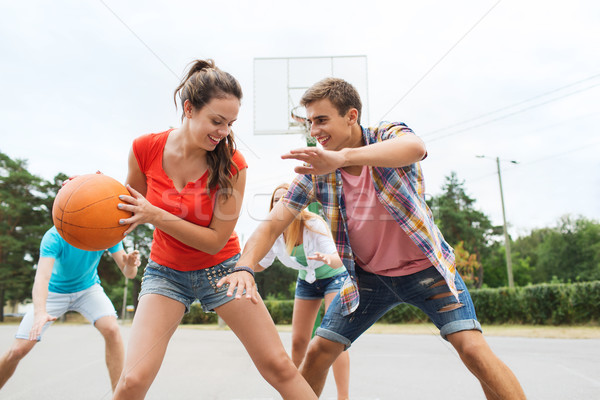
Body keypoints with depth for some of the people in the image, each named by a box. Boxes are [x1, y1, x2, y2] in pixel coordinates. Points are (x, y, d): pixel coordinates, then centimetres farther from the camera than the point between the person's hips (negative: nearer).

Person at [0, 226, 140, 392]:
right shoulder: (55, 236, -29)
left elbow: (128, 273, -22)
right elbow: (42, 276, -42)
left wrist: (130, 265, -47)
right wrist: (40, 312, -60)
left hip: (88, 289, 1)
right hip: (54, 291, -1)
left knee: (111, 329, -26)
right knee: (18, 350, -10)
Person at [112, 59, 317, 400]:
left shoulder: (232, 164, -17)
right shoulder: (146, 149, -12)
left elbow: (216, 240, -16)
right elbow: (131, 206, 6)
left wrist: (156, 216, -26)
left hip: (221, 267, -1)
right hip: (167, 271, 1)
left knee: (280, 366, -6)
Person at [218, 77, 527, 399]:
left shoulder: (388, 135, -18)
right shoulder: (315, 172, -9)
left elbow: (415, 148, -43)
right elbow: (272, 225, -11)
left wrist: (342, 156, -61)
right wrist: (244, 267, -31)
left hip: (425, 267, -2)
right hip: (368, 275, 3)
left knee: (473, 348, -20)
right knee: (318, 351, 1)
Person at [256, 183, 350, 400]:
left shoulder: (314, 224, -31)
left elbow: (339, 260, -40)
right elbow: (261, 264, -3)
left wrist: (328, 259, -64)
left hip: (334, 277, -4)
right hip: (306, 281, 5)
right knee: (298, 341, 4)